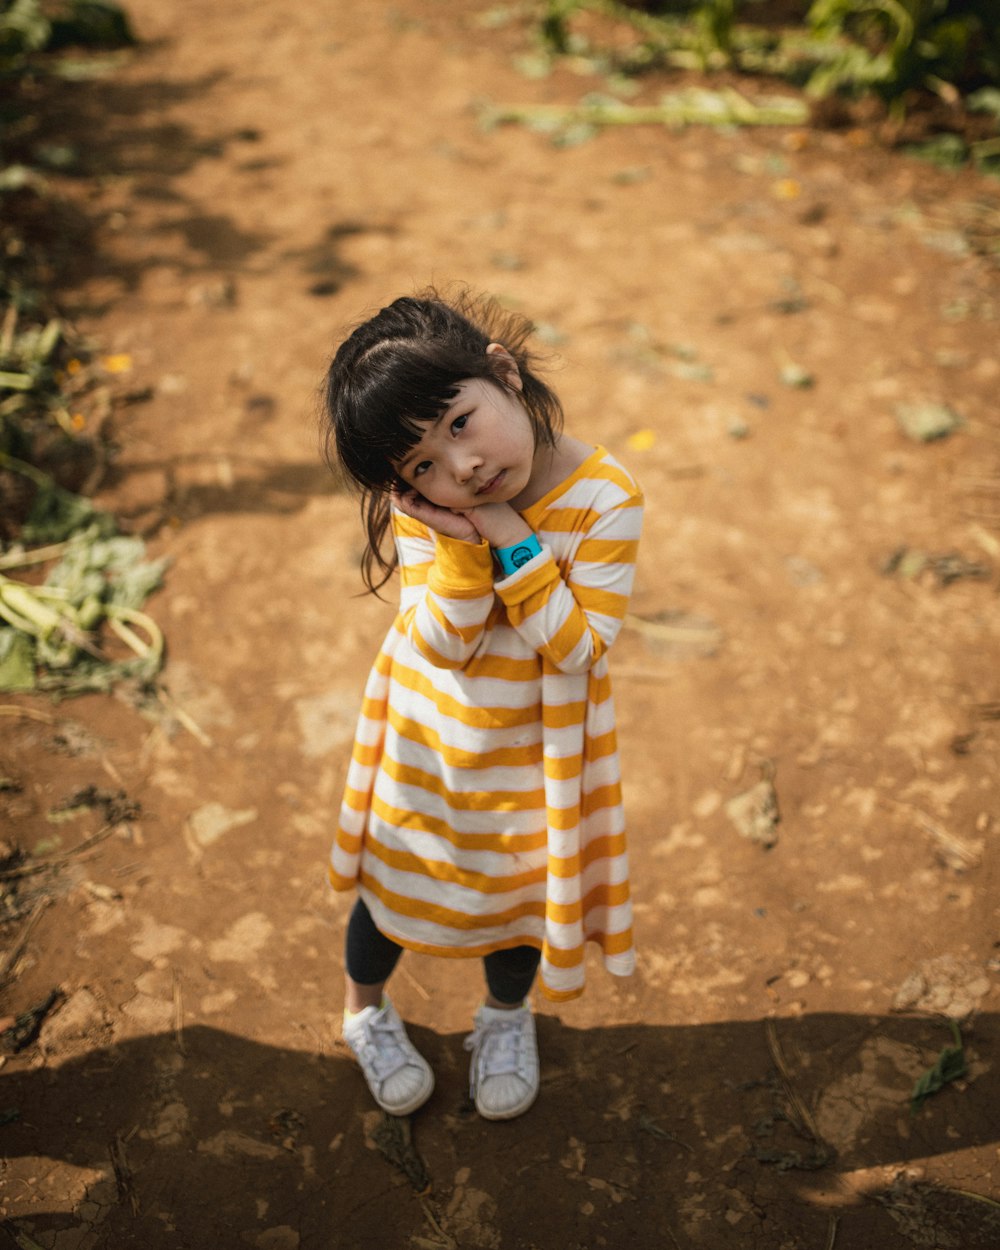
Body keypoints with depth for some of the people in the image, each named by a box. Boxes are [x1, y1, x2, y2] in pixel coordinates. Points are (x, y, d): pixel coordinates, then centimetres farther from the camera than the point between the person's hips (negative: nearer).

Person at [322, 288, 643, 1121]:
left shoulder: (606, 498, -26)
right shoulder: (425, 505, -20)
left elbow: (579, 648, -25)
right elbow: (442, 646, -21)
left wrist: (513, 540, -33)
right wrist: (463, 544, -35)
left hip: (534, 745, -1)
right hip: (430, 733, 1)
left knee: (517, 886, 21)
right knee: (394, 877, 20)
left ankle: (507, 1017, 54)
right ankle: (366, 1009, 53)